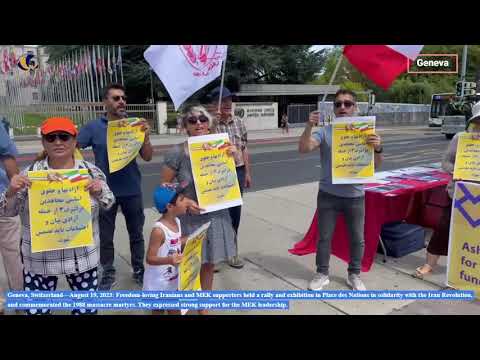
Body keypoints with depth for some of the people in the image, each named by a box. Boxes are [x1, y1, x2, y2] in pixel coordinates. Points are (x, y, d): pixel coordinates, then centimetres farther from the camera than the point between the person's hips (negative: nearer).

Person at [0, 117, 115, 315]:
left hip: (82, 257, 1)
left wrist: (99, 191, -17)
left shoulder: (91, 171, -4)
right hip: (39, 259, 0)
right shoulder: (30, 174, -7)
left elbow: (108, 204, 4)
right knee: (37, 309, 12)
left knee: (87, 307, 15)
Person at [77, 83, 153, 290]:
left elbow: (148, 157, -4)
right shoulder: (94, 127, -3)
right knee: (105, 236, 11)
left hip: (132, 190, 1)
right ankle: (108, 274, 28)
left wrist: (146, 136, -21)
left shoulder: (134, 125, -1)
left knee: (136, 233, 14)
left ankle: (139, 269, 31)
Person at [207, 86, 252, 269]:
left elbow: (244, 149, 13)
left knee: (235, 213, 10)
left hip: (238, 172, 4)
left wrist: (247, 173, 12)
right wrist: (213, 121, -24)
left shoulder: (239, 123, 8)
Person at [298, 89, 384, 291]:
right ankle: (322, 274, 29)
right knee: (324, 237, 11)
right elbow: (304, 149, -17)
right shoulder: (325, 132, -3)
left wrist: (378, 149, -24)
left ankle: (354, 275, 33)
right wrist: (309, 127, -31)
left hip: (355, 196, 1)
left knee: (357, 239, 13)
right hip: (328, 195, -1)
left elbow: (376, 165, -3)